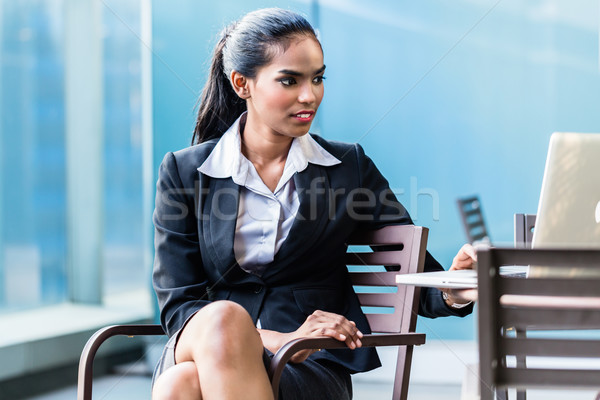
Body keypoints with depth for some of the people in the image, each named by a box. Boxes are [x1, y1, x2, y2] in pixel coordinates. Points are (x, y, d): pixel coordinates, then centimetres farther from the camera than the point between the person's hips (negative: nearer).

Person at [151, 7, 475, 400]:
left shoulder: (349, 167, 12)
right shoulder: (184, 172, 8)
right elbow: (178, 303, 1)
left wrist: (453, 291, -18)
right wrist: (282, 340, -14)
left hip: (311, 368, -1)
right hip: (202, 348, 1)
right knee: (223, 319, -37)